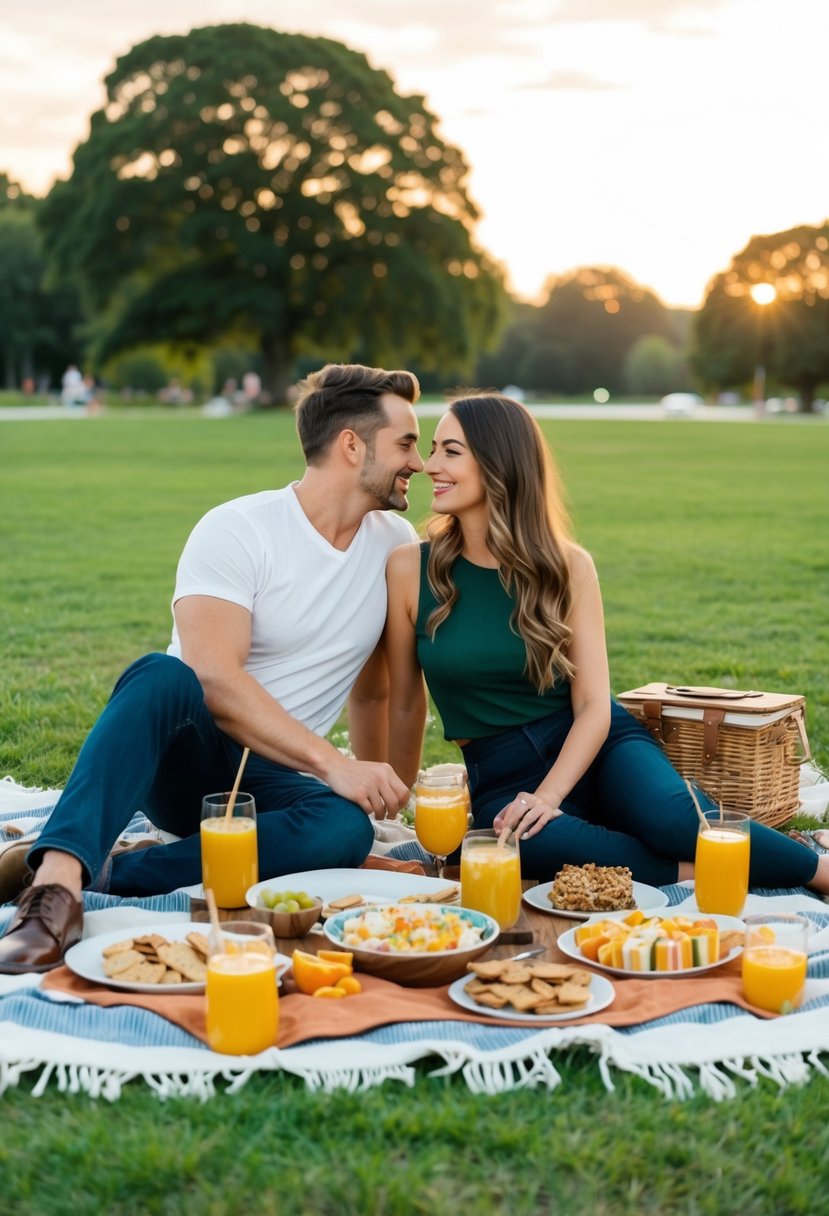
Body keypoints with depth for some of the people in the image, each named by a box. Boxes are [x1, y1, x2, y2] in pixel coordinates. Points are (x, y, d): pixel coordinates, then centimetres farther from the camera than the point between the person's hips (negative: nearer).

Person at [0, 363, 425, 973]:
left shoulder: (396, 545, 6)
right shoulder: (237, 529, -12)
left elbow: (374, 687, 17)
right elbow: (215, 678, -24)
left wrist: (379, 787, 18)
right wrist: (334, 764, -28)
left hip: (271, 780, 4)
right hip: (181, 758, -4)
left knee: (348, 831, -32)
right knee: (163, 675, -38)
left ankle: (101, 872, -30)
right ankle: (57, 877, -50)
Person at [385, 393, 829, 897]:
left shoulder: (568, 566, -2)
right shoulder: (411, 568, -2)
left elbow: (594, 706, -5)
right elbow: (406, 704, 8)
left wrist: (547, 796, -20)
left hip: (599, 747, 0)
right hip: (503, 776, 0)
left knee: (670, 816, -32)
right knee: (536, 842, -37)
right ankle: (704, 875, -25)